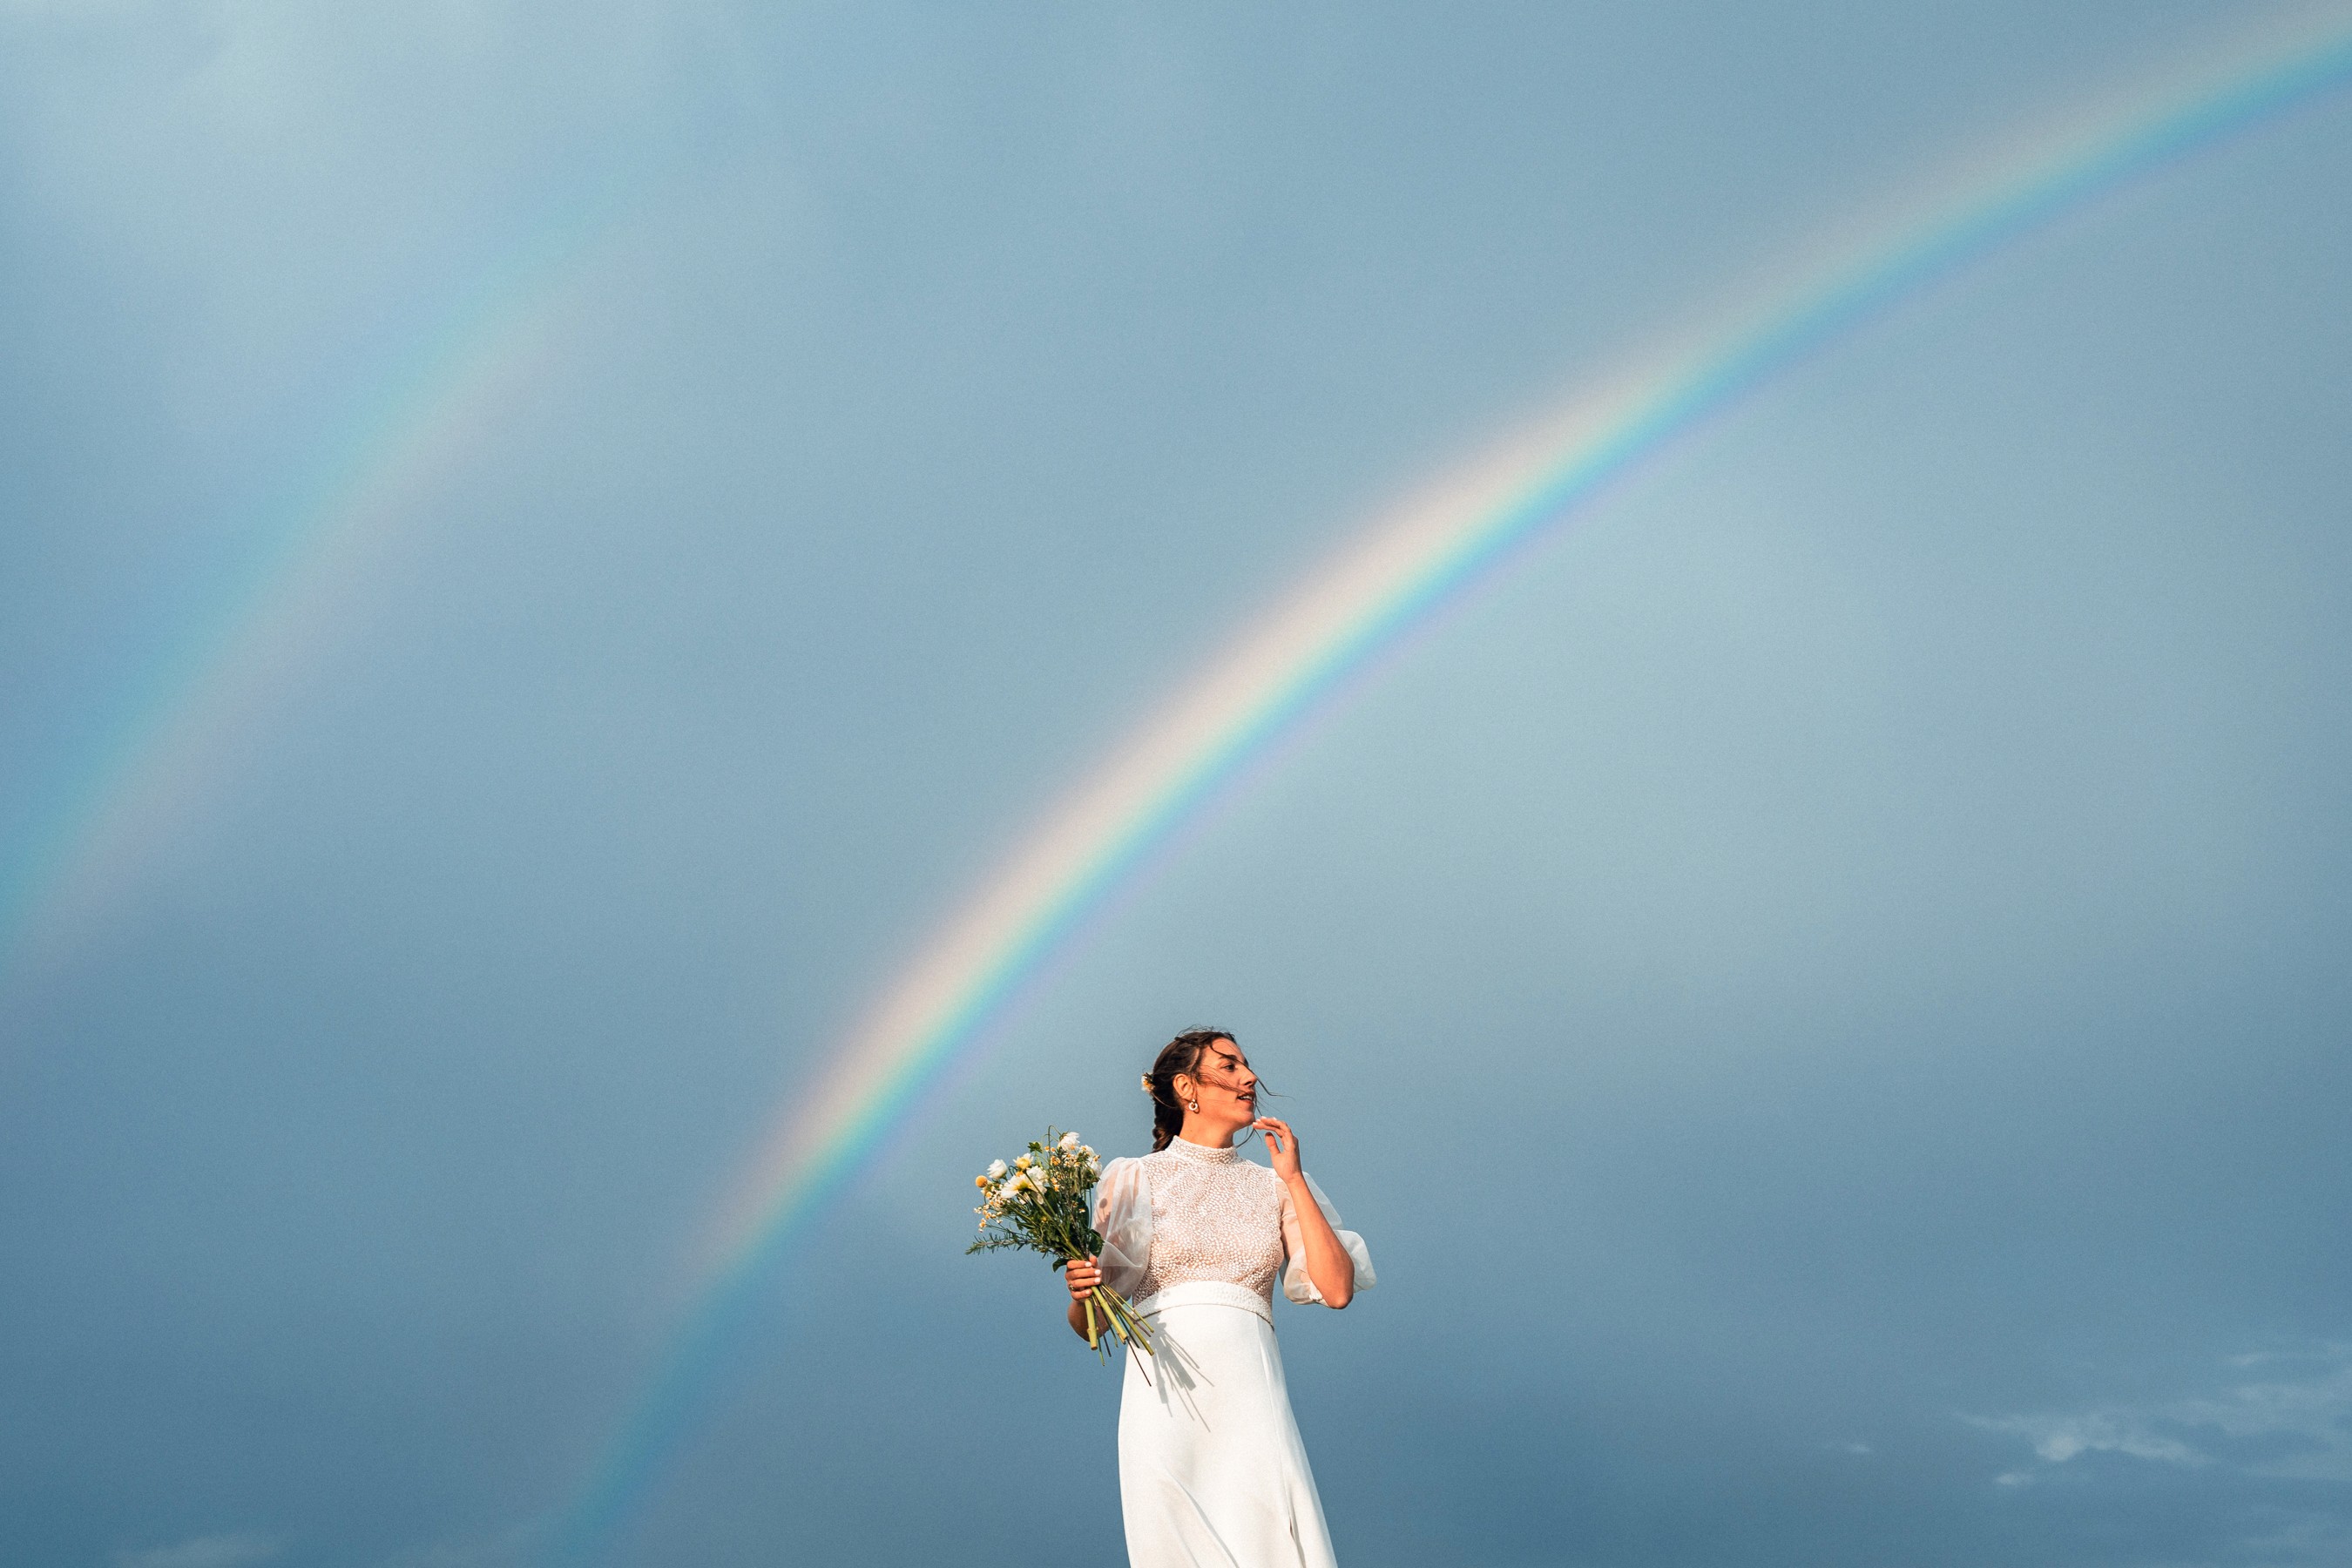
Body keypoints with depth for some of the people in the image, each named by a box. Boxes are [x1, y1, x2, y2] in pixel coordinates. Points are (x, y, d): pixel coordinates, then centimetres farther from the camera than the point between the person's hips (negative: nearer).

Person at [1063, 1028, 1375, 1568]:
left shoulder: (1274, 1187, 18)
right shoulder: (1135, 1179, 12)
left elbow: (1337, 1289, 4)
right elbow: (1090, 1325, 10)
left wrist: (1294, 1179, 5)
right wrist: (1081, 1291, -13)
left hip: (1249, 1391, 2)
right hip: (1165, 1389, -1)